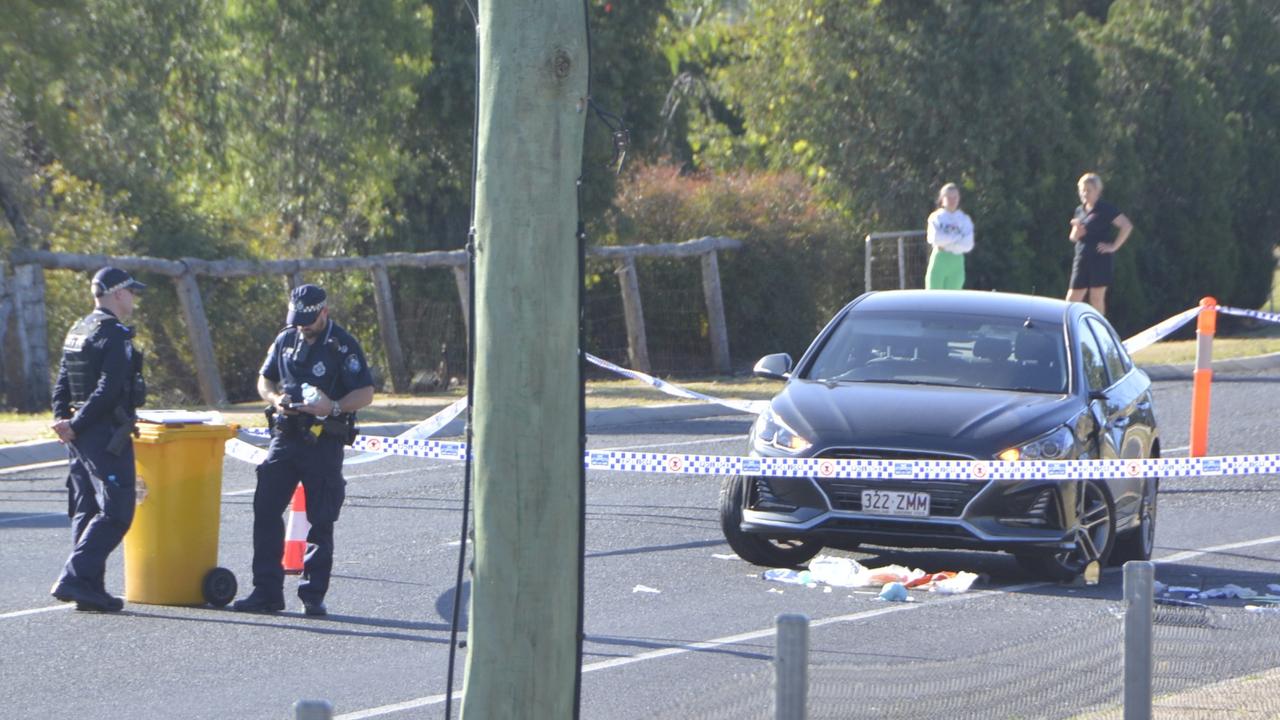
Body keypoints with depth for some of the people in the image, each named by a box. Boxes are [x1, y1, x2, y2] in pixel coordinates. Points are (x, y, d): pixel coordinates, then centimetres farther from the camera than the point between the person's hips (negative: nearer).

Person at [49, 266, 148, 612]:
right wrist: (76, 425, -15)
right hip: (106, 435, -9)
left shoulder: (76, 333, 15)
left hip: (81, 436, 9)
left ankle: (89, 588, 11)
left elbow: (62, 385, 13)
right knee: (115, 513, -8)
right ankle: (74, 578, -16)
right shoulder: (115, 335, -13)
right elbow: (108, 389, -21)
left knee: (86, 511, 11)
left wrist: (63, 420, 2)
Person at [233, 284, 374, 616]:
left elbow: (365, 393, -7)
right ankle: (267, 591, 2)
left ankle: (313, 595, 6)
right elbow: (265, 379, 20)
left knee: (321, 520, 0)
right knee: (265, 510, -2)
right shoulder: (286, 340, 10)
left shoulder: (343, 345, -5)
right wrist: (276, 399, -3)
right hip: (285, 436, 5)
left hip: (324, 442, -5)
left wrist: (333, 408, -23)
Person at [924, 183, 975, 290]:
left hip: (957, 263, 1)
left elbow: (968, 245, -5)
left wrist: (946, 244, -12)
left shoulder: (964, 220, 7)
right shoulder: (936, 217, 5)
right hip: (939, 261, -1)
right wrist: (957, 237, -10)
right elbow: (935, 238, -13)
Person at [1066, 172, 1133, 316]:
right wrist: (1076, 232, -1)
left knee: (1096, 298, -4)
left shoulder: (1106, 210, -6)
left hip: (1100, 260, -7)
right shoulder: (1080, 210, 14)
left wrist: (1114, 246, -13)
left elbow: (1127, 226, -14)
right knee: (1072, 299, 2)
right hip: (1082, 260, 7)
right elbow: (1073, 237, 23)